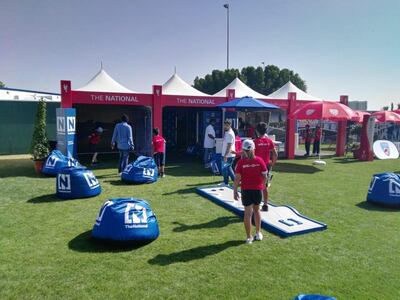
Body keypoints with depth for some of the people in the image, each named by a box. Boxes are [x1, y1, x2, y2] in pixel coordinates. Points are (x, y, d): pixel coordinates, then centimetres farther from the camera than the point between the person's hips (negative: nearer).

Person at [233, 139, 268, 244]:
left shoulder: (241, 162, -11)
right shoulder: (259, 160, -6)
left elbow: (237, 178, -11)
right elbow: (265, 176, -2)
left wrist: (235, 191, -3)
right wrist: (263, 186, 15)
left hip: (246, 190, -2)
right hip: (258, 189, 2)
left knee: (247, 213, 6)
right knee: (256, 210, 22)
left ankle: (249, 237, 13)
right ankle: (258, 233, 30)